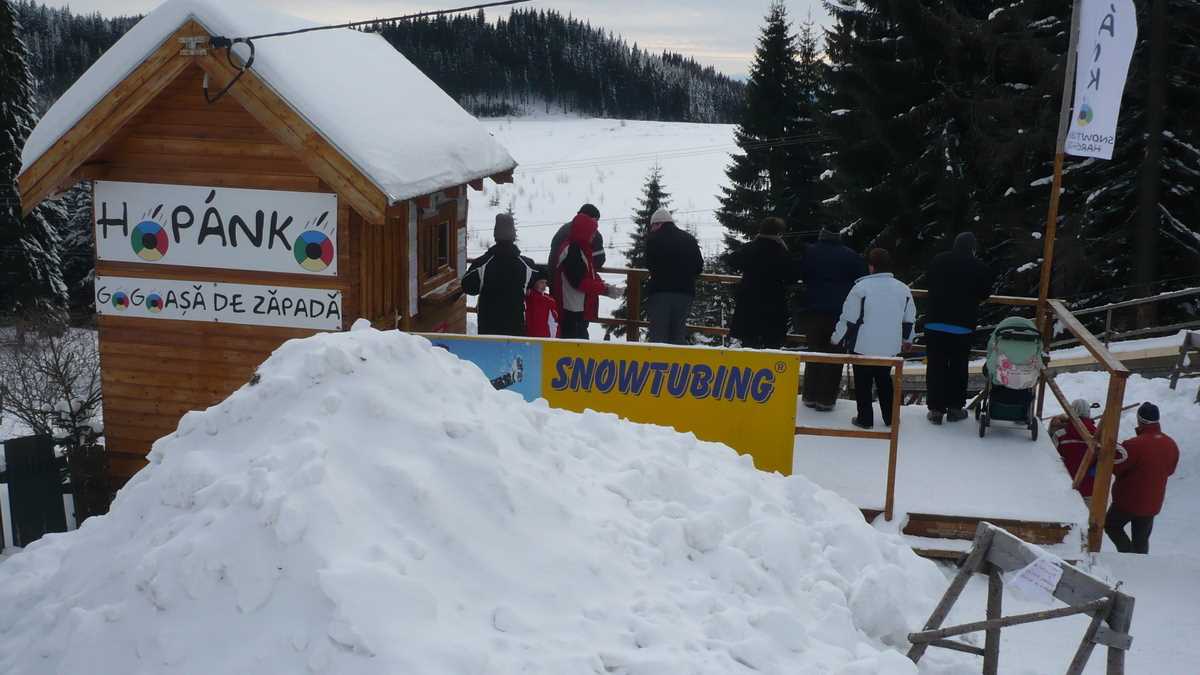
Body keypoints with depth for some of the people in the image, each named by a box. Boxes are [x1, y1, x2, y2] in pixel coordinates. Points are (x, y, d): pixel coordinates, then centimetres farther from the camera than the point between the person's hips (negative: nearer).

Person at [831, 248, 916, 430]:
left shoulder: (861, 287, -14)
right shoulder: (903, 289, 2)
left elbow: (849, 318, -10)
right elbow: (909, 319, 11)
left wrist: (838, 338, 3)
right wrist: (907, 339, 27)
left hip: (863, 345, -5)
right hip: (890, 347, 5)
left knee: (863, 383, 8)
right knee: (884, 380, 19)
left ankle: (865, 419, 12)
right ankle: (890, 418, 23)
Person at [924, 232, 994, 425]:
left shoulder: (938, 260, 1)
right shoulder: (980, 267, -6)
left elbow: (928, 283, 14)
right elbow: (985, 293, 5)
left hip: (935, 323, 1)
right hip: (963, 326, -1)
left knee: (936, 366, 6)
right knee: (958, 367, 11)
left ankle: (936, 409, 7)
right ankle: (955, 408, 17)